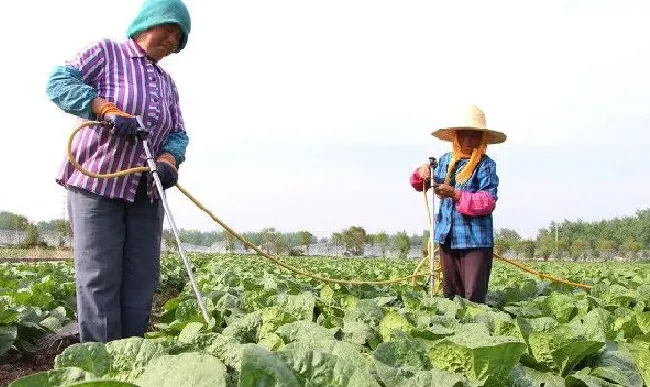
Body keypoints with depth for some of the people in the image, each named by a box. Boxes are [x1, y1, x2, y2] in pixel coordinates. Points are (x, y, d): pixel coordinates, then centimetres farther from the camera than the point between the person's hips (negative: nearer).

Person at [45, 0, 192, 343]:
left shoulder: (167, 84, 18)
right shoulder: (107, 52, 1)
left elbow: (178, 134, 11)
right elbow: (59, 82, -11)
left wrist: (168, 161, -12)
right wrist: (109, 111, -25)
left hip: (145, 193, 6)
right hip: (95, 182, -6)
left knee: (141, 279, 4)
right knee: (99, 278, -8)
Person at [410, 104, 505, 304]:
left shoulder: (486, 165, -6)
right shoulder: (446, 160, 11)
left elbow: (488, 202, -16)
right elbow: (420, 185, 22)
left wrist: (455, 195, -25)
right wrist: (422, 173, 0)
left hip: (476, 240, -5)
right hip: (447, 237, 6)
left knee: (473, 297, -7)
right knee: (450, 295, 11)